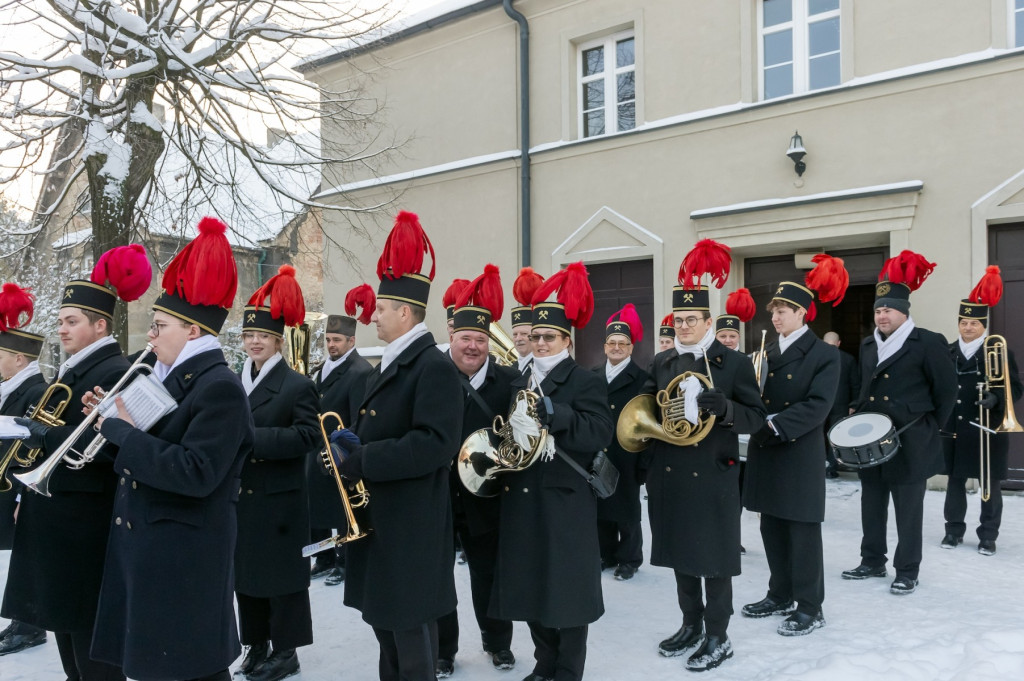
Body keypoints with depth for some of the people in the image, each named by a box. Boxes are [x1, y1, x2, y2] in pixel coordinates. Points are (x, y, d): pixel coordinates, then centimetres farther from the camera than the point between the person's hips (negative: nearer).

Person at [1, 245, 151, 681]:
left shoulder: (116, 372, -15)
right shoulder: (69, 371, 16)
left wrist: (44, 435, -25)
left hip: (85, 520, -10)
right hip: (56, 514, 10)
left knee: (89, 629, -1)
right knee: (62, 617, 18)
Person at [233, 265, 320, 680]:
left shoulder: (298, 386, -7)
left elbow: (306, 436, -18)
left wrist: (254, 438, -24)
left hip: (279, 502, -6)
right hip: (240, 498, 6)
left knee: (283, 577, 3)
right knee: (246, 574, 14)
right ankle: (256, 646, 28)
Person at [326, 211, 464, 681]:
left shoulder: (435, 368, -17)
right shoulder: (385, 368, 14)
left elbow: (435, 444, -27)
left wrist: (358, 461, -24)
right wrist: (352, 442, -1)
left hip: (411, 526, -10)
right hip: (377, 517, 10)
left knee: (411, 630, 2)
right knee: (384, 622, 20)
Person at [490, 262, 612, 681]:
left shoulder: (587, 383, -5)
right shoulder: (518, 384, 14)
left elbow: (600, 433, -20)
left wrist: (553, 413, -31)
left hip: (565, 504, -6)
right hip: (522, 501, 6)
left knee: (567, 590, 3)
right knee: (530, 588, 14)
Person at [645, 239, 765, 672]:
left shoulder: (734, 363, -6)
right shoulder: (662, 363, 8)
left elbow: (756, 418, -8)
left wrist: (724, 408, -26)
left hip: (714, 476, -5)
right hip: (669, 474, 5)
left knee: (714, 556, 4)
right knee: (680, 553, 15)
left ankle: (718, 638, 18)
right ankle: (691, 625, 32)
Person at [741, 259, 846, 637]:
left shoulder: (824, 354, -6)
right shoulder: (767, 352, 12)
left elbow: (818, 406, -16)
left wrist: (776, 423, -24)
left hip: (800, 455, -6)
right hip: (765, 453, 6)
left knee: (803, 531, 1)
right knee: (772, 528, 14)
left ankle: (810, 607, 13)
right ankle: (780, 595, 28)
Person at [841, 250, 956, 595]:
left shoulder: (929, 343, -8)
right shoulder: (868, 345, 12)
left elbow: (947, 391, -4)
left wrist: (929, 430, -3)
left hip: (909, 445, -6)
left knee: (908, 511, 3)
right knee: (871, 506, 13)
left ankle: (907, 572, 14)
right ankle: (872, 562, 26)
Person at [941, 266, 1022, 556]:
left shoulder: (1000, 351, -2)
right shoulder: (947, 352, 7)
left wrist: (996, 398, -23)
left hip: (989, 430, -3)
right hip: (954, 428, 3)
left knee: (990, 483, 4)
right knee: (955, 480, 10)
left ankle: (988, 536, 15)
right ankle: (954, 529, 22)